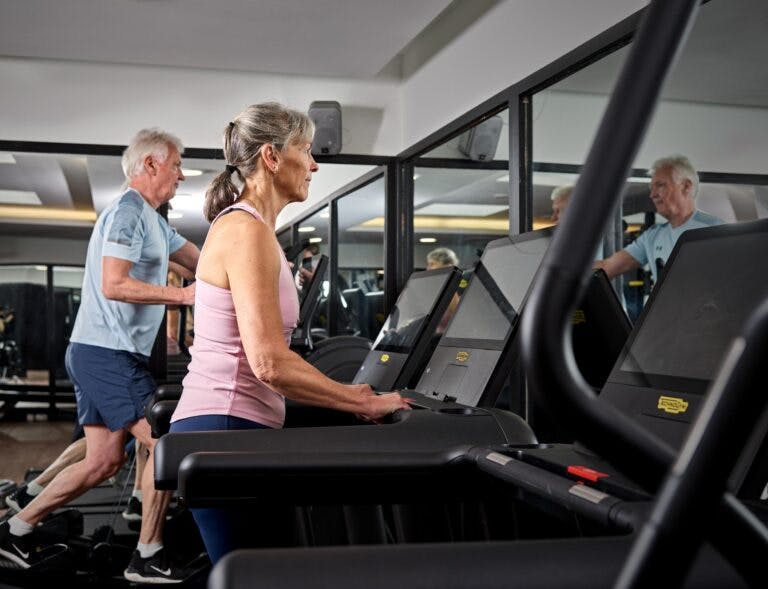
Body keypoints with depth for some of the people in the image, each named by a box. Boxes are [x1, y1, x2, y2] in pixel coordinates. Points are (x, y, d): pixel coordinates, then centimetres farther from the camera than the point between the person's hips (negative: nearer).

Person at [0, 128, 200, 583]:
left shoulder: (152, 220, 19)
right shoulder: (127, 213, -12)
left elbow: (204, 262, 22)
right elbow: (113, 286, -22)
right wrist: (184, 295, -22)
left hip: (101, 353, 10)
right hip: (108, 353, -10)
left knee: (104, 460, 12)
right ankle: (148, 557, 2)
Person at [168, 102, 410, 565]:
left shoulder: (248, 228, 17)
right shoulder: (247, 230, -14)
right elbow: (269, 362, -22)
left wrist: (342, 395, 16)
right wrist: (363, 402, -13)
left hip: (227, 426, 10)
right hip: (226, 428, -10)